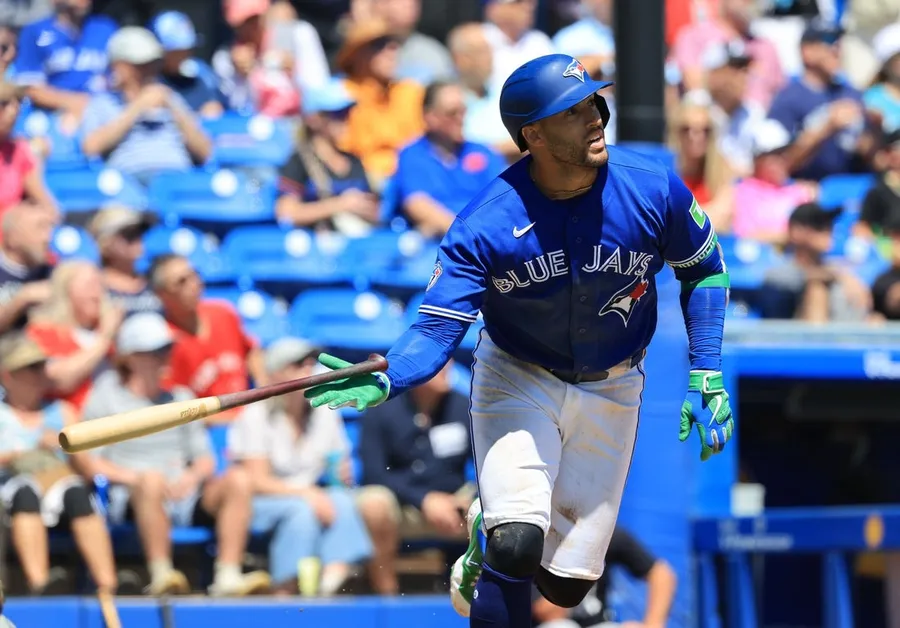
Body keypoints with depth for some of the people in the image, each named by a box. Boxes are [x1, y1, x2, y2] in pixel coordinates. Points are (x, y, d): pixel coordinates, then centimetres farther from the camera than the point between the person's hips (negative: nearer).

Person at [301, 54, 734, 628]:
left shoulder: (654, 189, -17)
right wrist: (386, 382, -45)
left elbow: (703, 270, 1)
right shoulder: (486, 225, -23)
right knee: (517, 548, -27)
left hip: (611, 389, 3)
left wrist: (708, 376, -5)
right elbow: (437, 330, -25)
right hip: (518, 380, -3)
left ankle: (494, 526, 35)